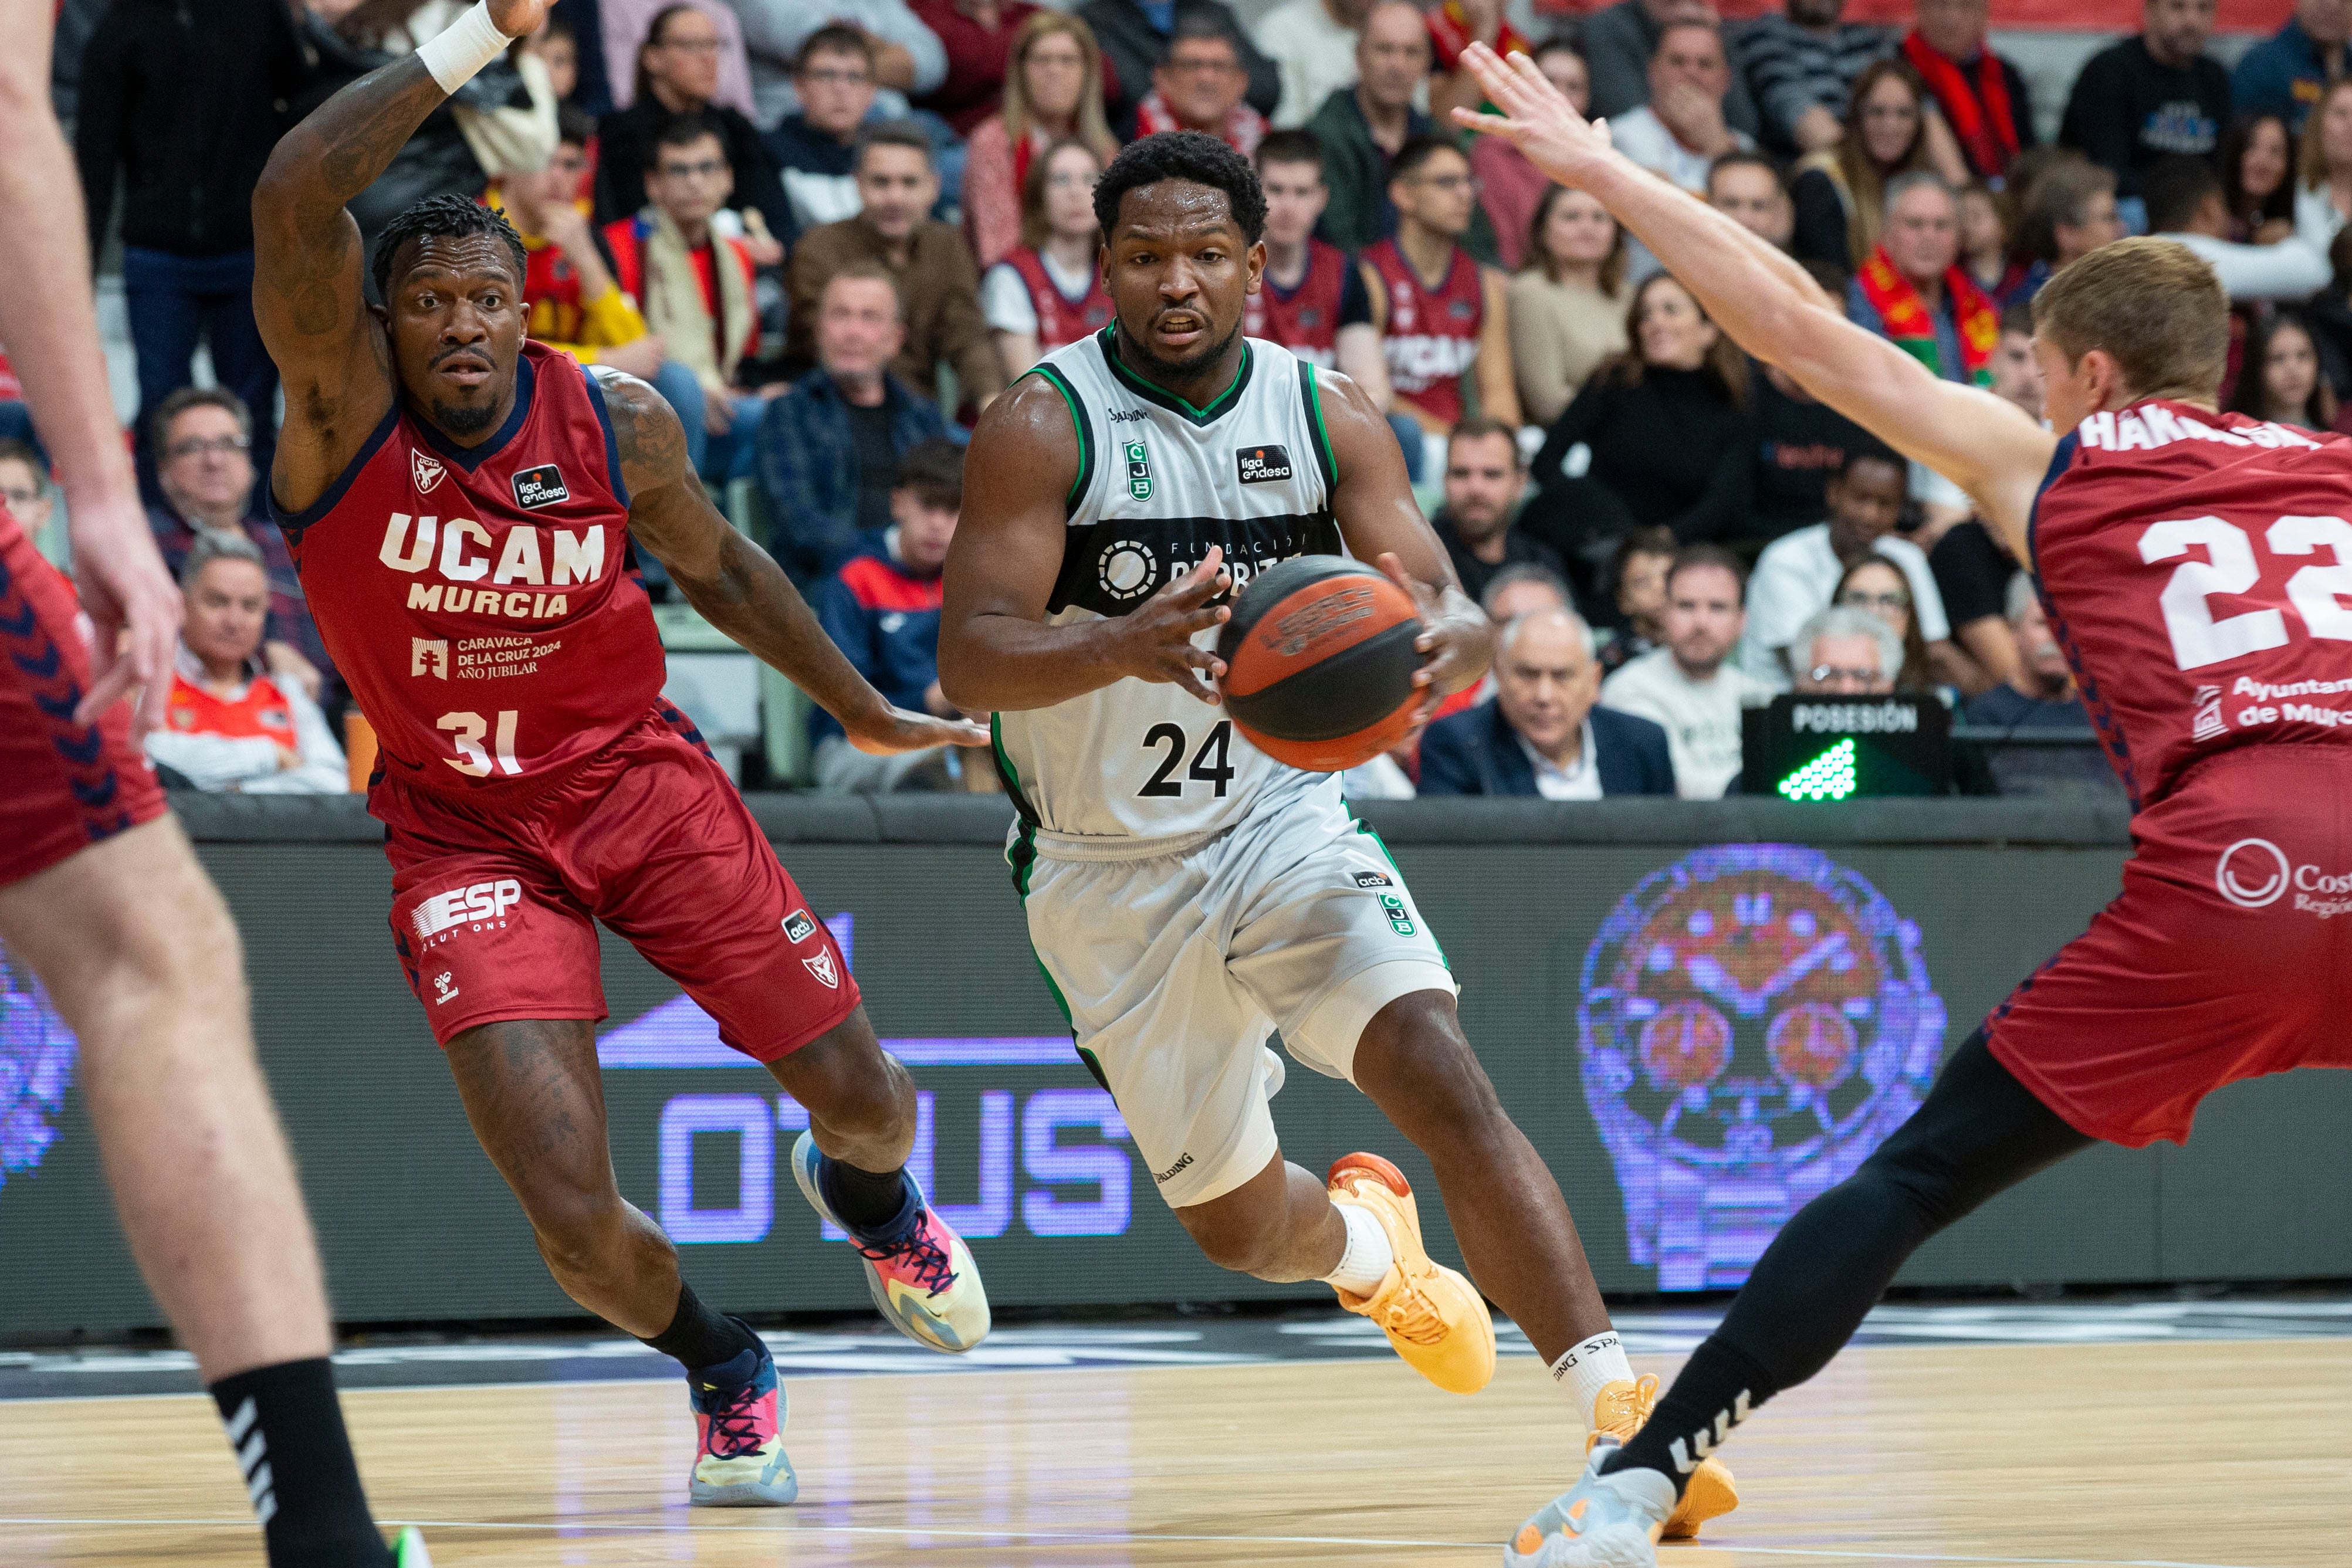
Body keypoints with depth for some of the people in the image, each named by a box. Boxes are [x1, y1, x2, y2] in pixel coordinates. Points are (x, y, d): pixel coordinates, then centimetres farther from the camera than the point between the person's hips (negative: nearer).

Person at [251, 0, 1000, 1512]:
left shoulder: (615, 420, -9)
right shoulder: (343, 398, -17)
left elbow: (716, 561, 11)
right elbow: (293, 202, -35)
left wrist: (867, 711, 18)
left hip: (643, 784, 2)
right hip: (463, 830, -2)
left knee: (858, 1095, 5)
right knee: (572, 1217, -16)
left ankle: (867, 1190, 47)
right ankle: (726, 1376, 18)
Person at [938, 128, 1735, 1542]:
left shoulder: (1327, 415, -4)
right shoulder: (1044, 427, -14)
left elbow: (1458, 613, -10)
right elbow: (971, 659, -22)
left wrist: (1441, 644, -36)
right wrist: (1126, 645, -43)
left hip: (1281, 822, 1)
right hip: (1111, 875, -1)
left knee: (1442, 1075, -25)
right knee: (1233, 1222, 10)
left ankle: (1621, 1413, -30)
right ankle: (1366, 1245, 48)